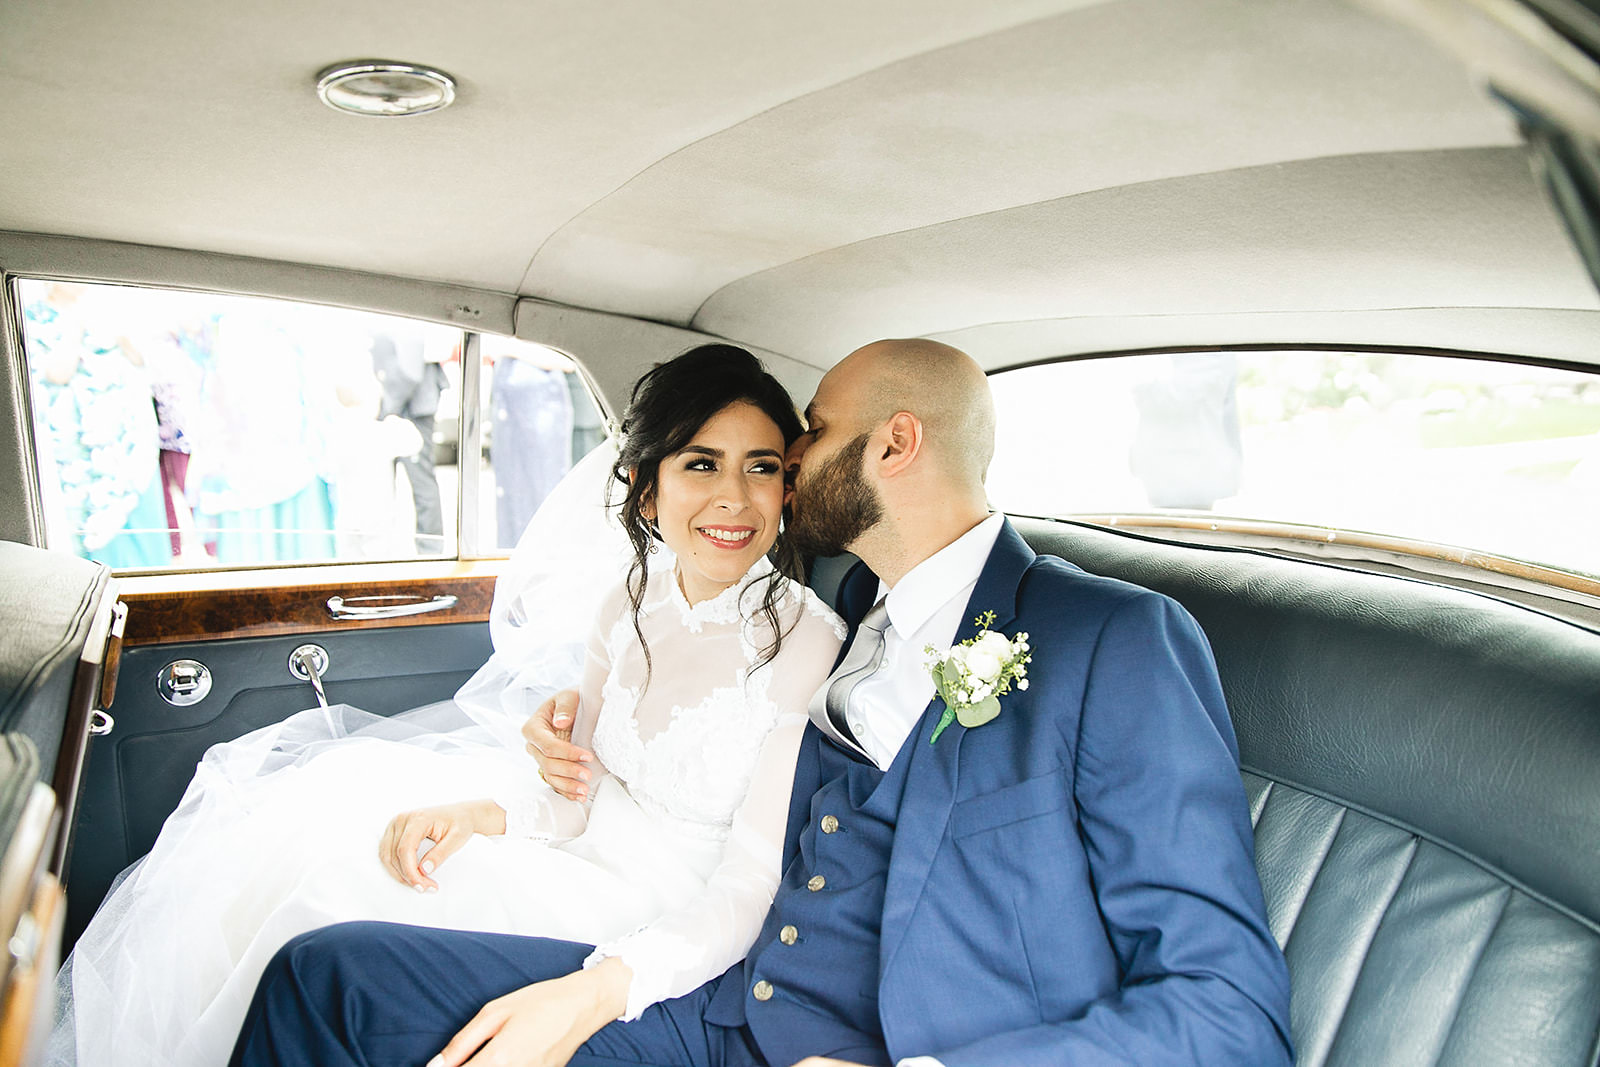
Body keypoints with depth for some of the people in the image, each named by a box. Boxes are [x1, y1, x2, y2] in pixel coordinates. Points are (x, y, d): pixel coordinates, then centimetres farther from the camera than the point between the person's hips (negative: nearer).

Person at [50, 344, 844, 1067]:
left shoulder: (803, 640, -23)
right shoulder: (631, 599, -2)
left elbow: (755, 881, -26)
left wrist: (596, 992, -41)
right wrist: (483, 811, -18)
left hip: (677, 913, -6)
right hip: (595, 844, 6)